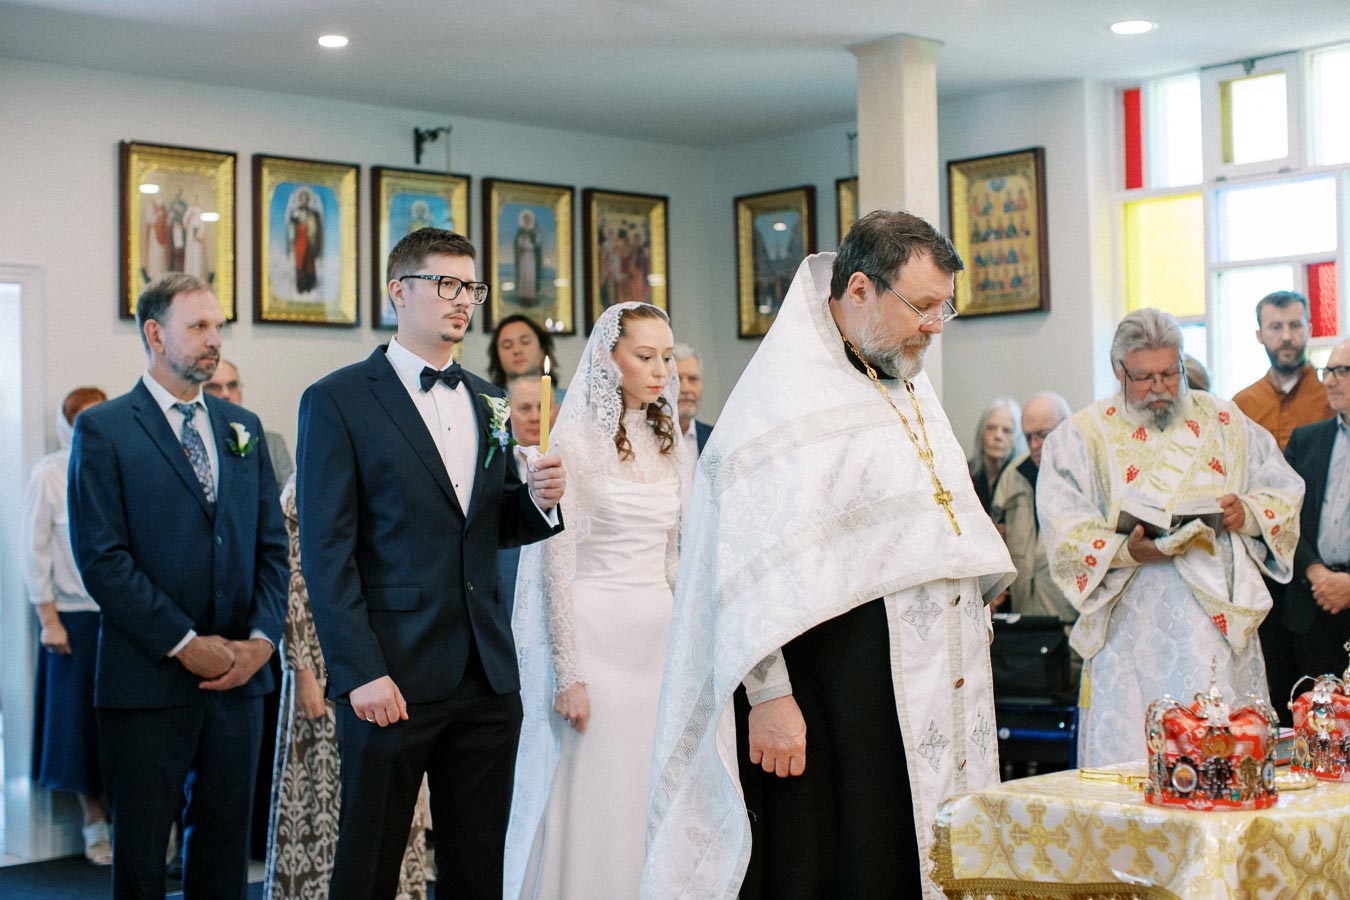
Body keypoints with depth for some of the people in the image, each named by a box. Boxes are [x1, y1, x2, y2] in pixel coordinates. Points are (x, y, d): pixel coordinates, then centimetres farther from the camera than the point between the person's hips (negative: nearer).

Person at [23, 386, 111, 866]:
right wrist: (48, 618, -6)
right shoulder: (50, 474, -3)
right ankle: (95, 825, 16)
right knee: (82, 718, 5)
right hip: (74, 614, -2)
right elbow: (36, 550, -2)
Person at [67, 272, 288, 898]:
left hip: (238, 676, 5)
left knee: (224, 845, 11)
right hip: (149, 678, -4)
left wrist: (261, 637, -3)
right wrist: (184, 644, -14)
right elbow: (101, 557, -11)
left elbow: (272, 544, 11)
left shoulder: (242, 427, 13)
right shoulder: (103, 429, -3)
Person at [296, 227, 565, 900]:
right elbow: (326, 551, -9)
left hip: (486, 678, 6)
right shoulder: (338, 401, -4)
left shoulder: (486, 403, 14)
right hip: (392, 677, -5)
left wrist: (538, 501, -4)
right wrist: (359, 672, -16)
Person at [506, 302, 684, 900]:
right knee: (588, 798, -1)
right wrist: (569, 674, -15)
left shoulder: (669, 442, 11)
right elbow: (555, 562, -10)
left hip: (659, 637, 6)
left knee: (648, 799, 8)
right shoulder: (576, 438, -7)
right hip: (595, 633, -6)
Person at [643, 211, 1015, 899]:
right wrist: (769, 693, -22)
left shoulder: (912, 390, 17)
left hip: (932, 700, 8)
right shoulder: (785, 395, -11)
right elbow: (755, 567, -17)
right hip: (836, 706, -8)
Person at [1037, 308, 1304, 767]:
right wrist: (1127, 551, -23)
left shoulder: (1224, 421, 14)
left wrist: (1246, 513, -7)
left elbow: (1285, 491, 15)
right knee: (1130, 770, -5)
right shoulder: (1082, 436, 4)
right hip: (1132, 630, -2)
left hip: (1221, 621, 3)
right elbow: (1064, 531, -6)